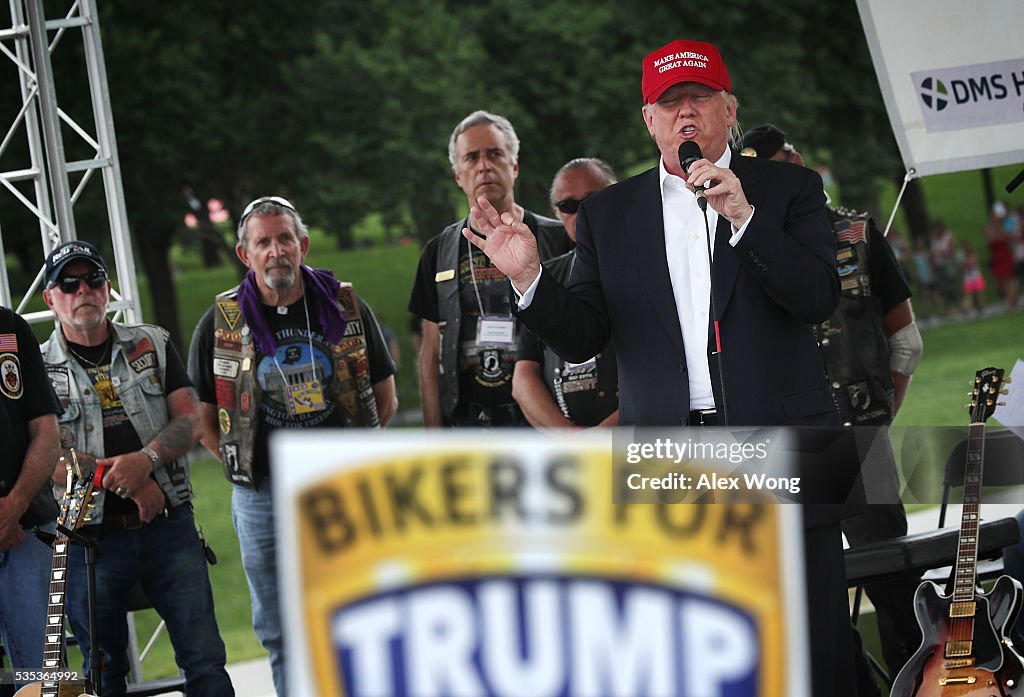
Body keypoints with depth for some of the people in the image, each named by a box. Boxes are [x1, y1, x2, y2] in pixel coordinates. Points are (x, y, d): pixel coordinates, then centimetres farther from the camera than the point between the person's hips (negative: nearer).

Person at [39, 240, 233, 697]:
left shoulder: (152, 345, 12)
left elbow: (190, 421, 4)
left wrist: (146, 459, -16)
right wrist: (131, 484, -14)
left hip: (169, 526, 2)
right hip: (91, 537, -1)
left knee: (205, 659, -3)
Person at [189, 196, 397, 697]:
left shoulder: (346, 309, 4)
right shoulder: (220, 325, 2)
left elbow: (384, 399, 12)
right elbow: (202, 416, 9)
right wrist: (244, 467, 2)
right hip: (262, 498, 0)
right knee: (283, 635, 6)